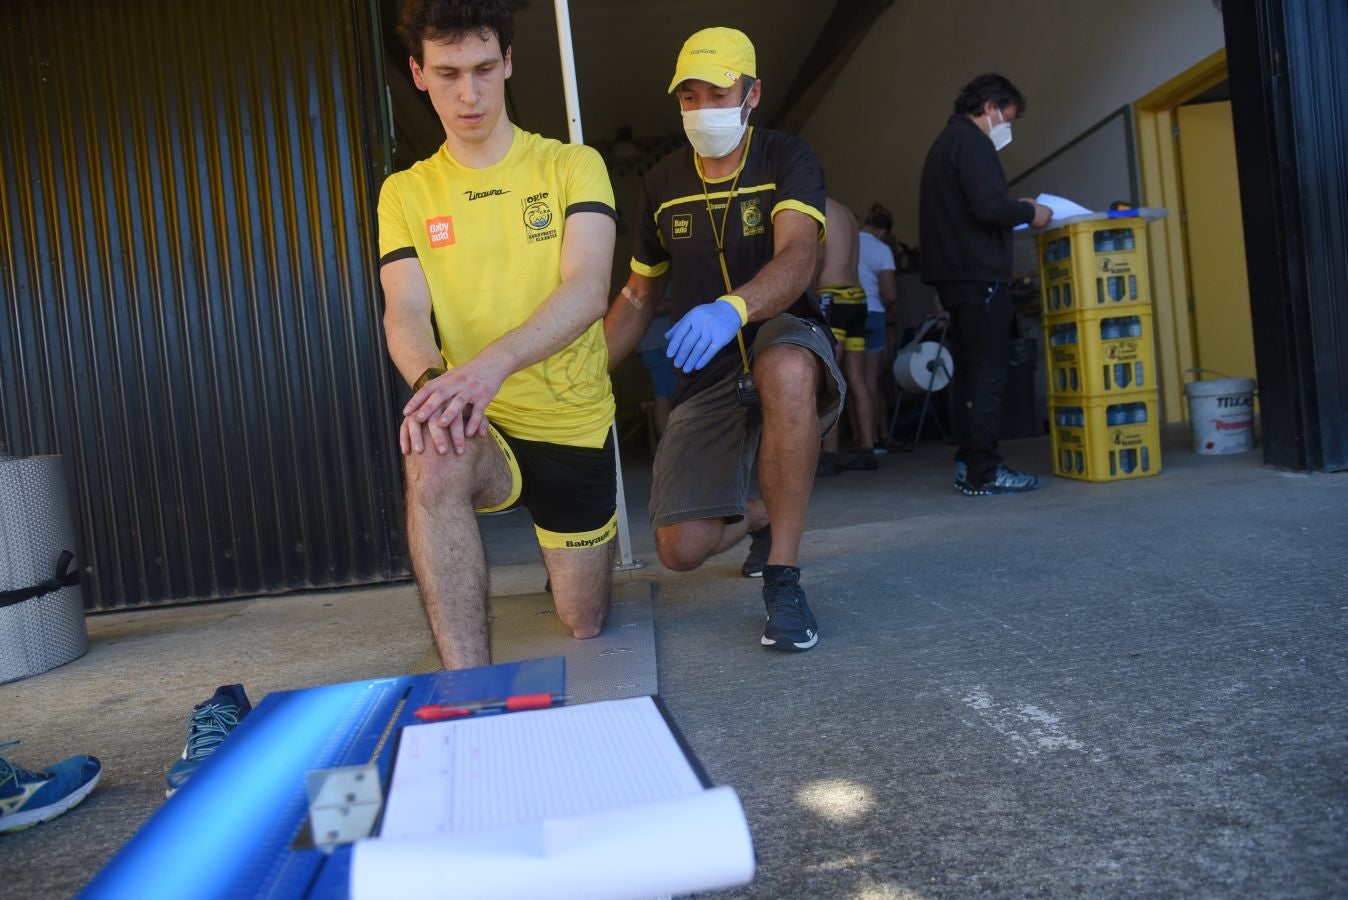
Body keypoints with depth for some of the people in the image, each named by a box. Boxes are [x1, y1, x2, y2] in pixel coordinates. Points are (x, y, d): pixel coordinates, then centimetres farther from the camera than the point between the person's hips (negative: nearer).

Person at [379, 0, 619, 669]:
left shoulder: (571, 165, -3)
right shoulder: (406, 193, 4)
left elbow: (587, 292, -19)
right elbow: (404, 313, -9)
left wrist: (494, 363, -38)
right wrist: (430, 379, -34)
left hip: (573, 422, 0)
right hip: (480, 427, 0)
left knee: (584, 625, 12)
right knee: (432, 457, -38)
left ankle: (566, 550, 49)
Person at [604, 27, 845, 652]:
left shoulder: (786, 160, -6)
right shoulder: (662, 184, 6)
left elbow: (797, 261, -25)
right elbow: (637, 296, 14)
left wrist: (731, 308, -46)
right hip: (706, 374, 4)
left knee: (786, 369, -44)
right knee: (680, 549, -11)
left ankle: (782, 576, -27)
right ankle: (762, 516, 27)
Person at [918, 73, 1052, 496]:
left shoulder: (945, 142, 23)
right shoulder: (971, 142, -9)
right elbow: (988, 206, -22)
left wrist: (1015, 209, 16)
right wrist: (1028, 212, -5)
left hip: (955, 274, 10)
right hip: (978, 274, -10)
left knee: (971, 370, 13)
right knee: (988, 373, -8)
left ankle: (969, 463, 16)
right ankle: (983, 472, -6)